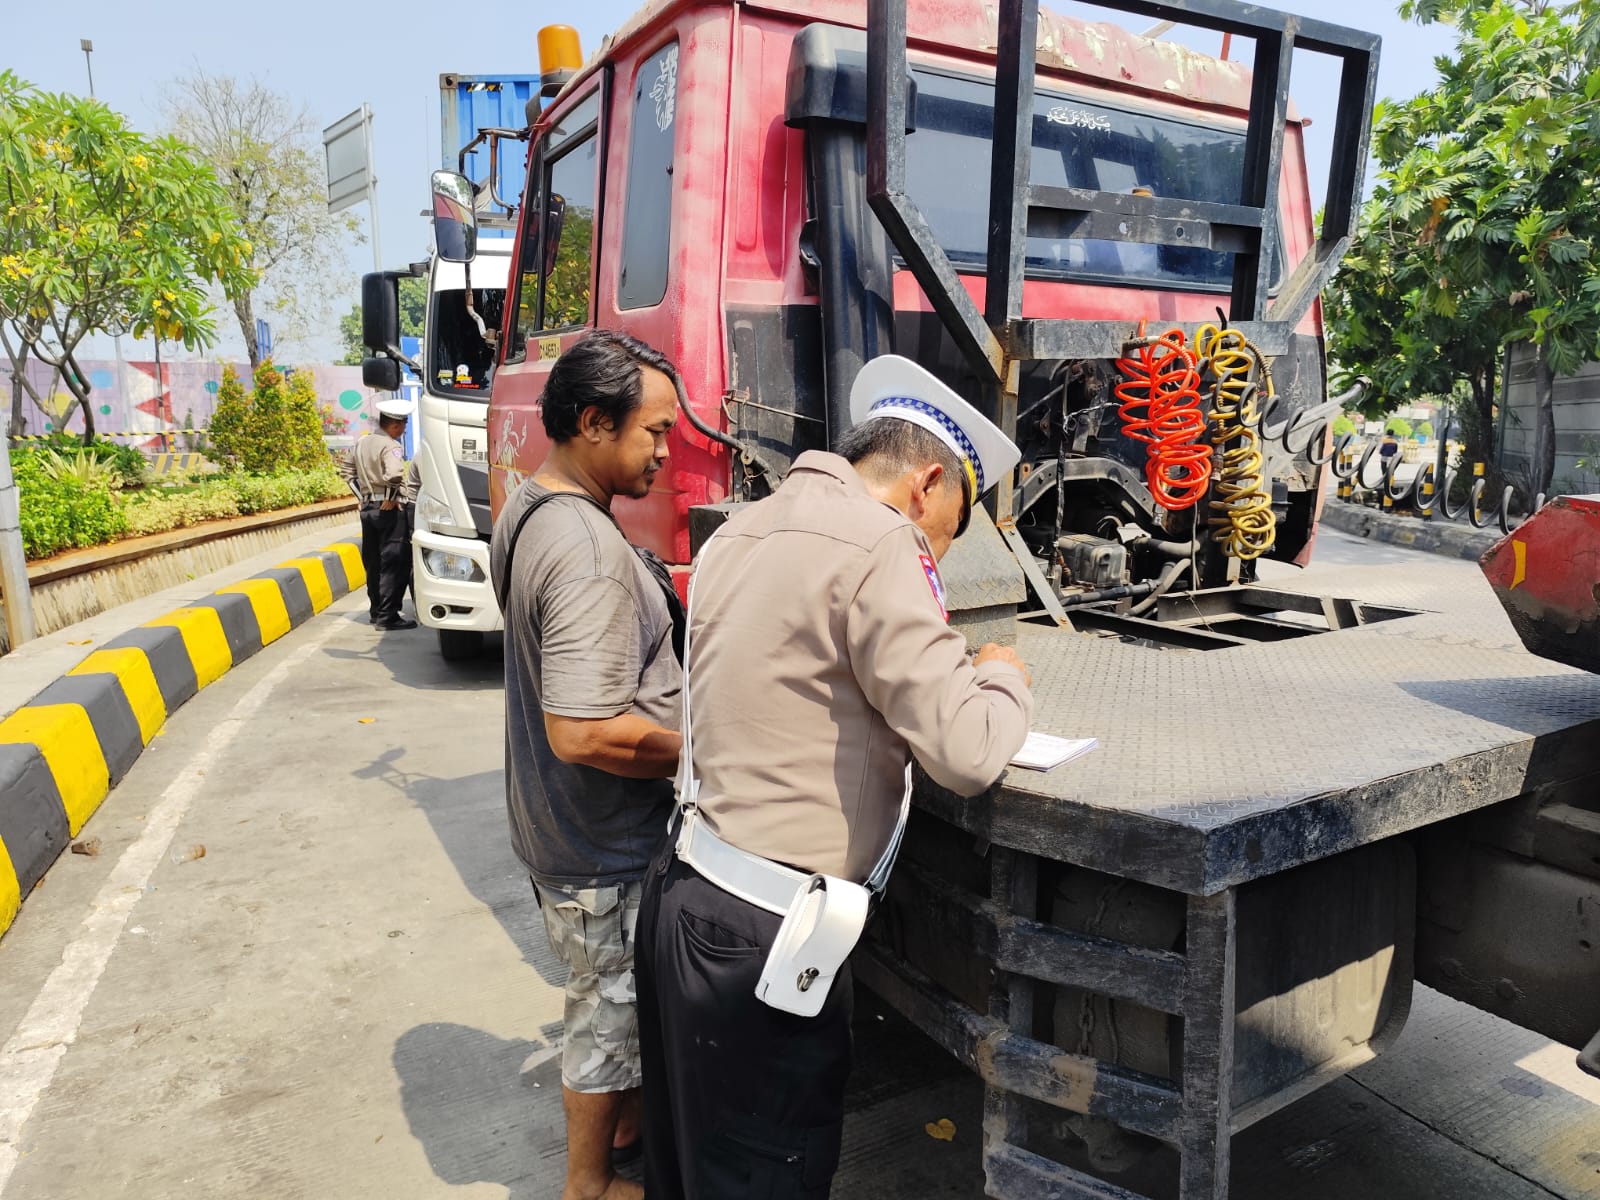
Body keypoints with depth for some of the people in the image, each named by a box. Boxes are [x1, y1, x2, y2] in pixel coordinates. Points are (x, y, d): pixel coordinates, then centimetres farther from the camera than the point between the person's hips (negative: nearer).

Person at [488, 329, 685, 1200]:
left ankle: (626, 1115, 50)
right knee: (609, 1007, 13)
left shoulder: (524, 510, 3)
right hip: (602, 847, -9)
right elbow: (584, 734, -33)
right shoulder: (589, 552, -31)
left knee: (613, 996, 28)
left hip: (550, 824, 9)